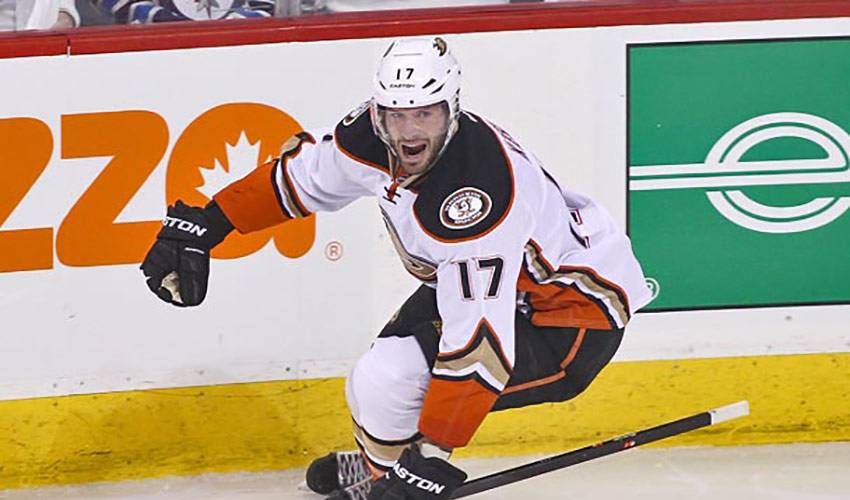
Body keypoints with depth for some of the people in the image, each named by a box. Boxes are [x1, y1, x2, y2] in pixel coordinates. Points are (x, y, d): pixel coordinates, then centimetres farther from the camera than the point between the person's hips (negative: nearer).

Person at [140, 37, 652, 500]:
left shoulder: (476, 194, -36)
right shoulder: (374, 136, -12)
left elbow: (479, 339, -36)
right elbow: (299, 174, 9)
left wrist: (433, 457, -34)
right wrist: (202, 223, 7)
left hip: (574, 314, -9)